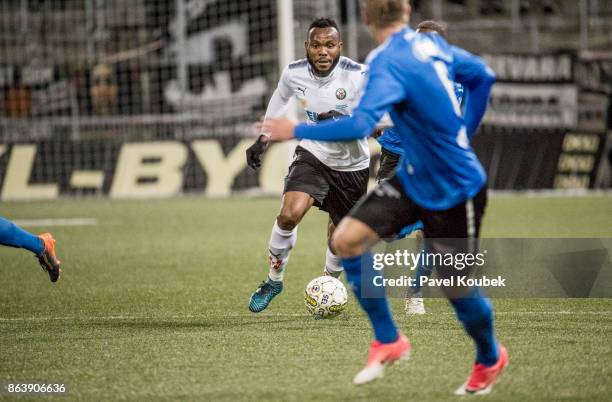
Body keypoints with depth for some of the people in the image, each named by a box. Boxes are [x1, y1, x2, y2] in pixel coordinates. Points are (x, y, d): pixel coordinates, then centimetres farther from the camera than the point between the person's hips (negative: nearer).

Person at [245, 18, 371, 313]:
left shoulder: (358, 76, -23)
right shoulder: (294, 74, -13)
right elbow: (278, 106, 10)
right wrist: (262, 141, 10)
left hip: (352, 165, 0)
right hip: (312, 155, 1)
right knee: (290, 214, -24)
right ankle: (274, 279, -1)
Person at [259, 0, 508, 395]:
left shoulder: (388, 63, -24)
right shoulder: (432, 44, 1)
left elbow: (360, 124, -37)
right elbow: (482, 76, 14)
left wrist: (296, 131, -27)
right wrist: (459, 134, 23)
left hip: (456, 191, -8)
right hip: (413, 179, 8)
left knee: (456, 287, 6)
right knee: (347, 238, -6)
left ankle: (490, 359, 35)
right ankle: (388, 340, 6)